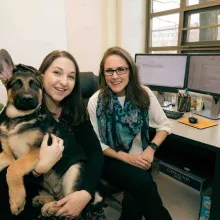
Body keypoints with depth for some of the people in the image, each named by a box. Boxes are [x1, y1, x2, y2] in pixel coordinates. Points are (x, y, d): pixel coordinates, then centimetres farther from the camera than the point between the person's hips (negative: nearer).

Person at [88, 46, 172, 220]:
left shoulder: (144, 94, -7)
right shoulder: (96, 101, -11)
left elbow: (165, 125, 3)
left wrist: (151, 149, -14)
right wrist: (126, 157, -16)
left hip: (139, 159, 2)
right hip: (110, 160, -1)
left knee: (134, 201, -26)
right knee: (142, 182, -26)